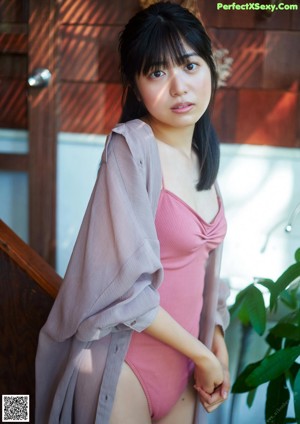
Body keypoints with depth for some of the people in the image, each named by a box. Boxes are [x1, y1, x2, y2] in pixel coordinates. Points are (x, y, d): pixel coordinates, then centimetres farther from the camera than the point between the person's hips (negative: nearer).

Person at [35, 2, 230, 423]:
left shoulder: (203, 155, 4)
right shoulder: (132, 146, -18)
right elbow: (126, 285, -22)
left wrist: (217, 341, 8)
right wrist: (203, 355, -12)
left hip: (183, 364, 7)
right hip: (124, 363, -6)